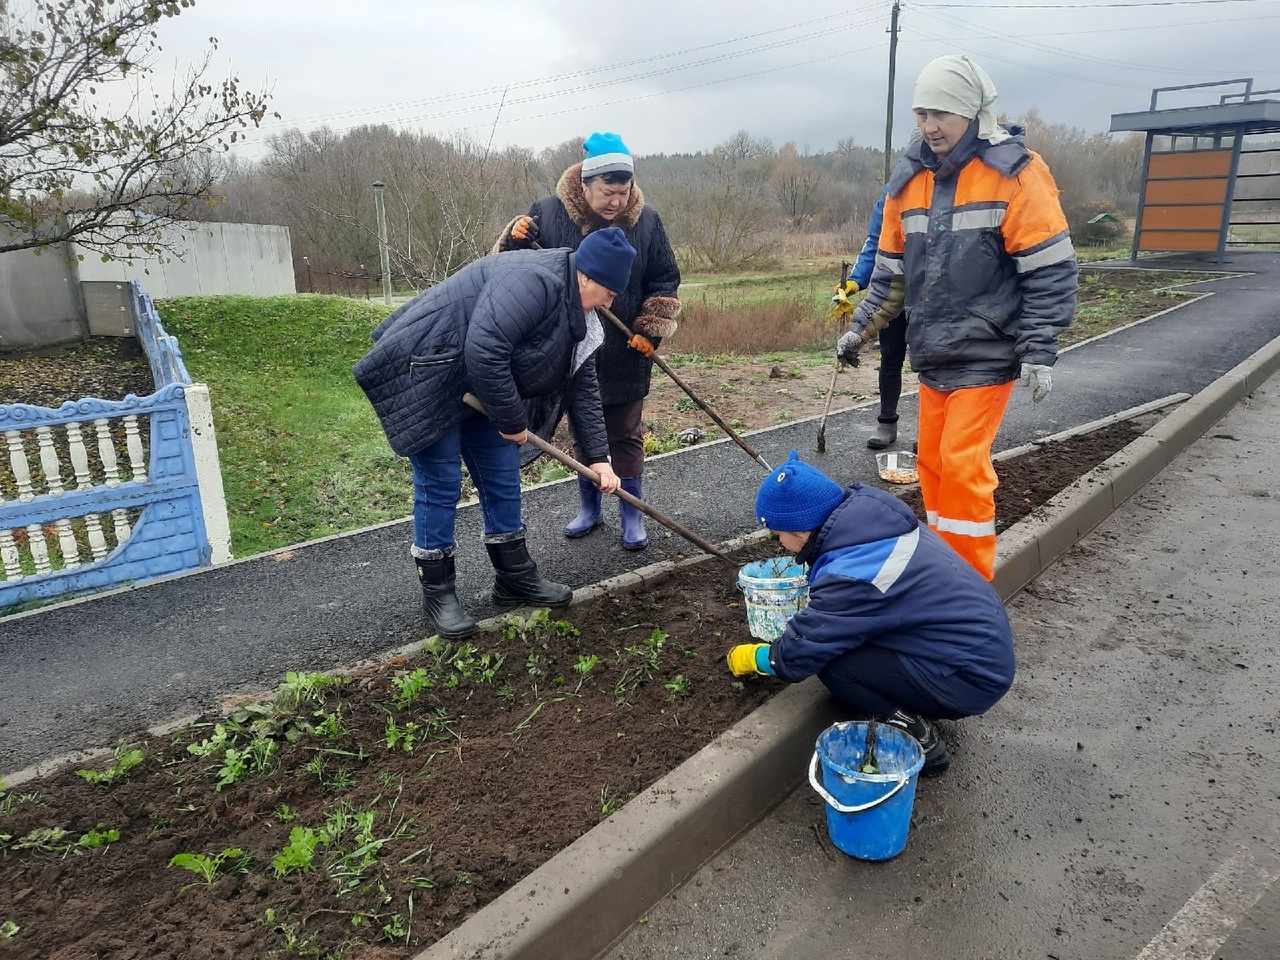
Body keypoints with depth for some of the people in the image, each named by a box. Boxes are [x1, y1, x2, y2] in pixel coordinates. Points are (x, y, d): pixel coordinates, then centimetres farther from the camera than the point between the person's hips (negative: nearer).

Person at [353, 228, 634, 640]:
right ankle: (437, 592, 10)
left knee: (502, 477, 9)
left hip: (478, 385, 10)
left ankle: (515, 578, 22)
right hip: (426, 375, -9)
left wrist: (598, 458, 4)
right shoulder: (533, 281, -27)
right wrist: (513, 421, -23)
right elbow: (483, 353, -36)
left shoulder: (576, 316, 4)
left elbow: (582, 388, 8)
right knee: (440, 485, -4)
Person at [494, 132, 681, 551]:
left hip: (625, 356, -1)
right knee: (582, 434, 14)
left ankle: (633, 517, 20)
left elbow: (665, 281, 4)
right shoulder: (547, 213, -8)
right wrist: (514, 236, -19)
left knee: (626, 436, 7)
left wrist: (651, 329, -5)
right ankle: (590, 509, 32)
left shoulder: (646, 221, -5)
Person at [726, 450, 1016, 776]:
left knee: (832, 660, -16)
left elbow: (794, 657, -16)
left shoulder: (852, 576, -27)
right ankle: (913, 712, 14)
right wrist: (809, 620, 18)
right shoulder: (873, 517, -4)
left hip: (971, 680, -8)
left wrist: (752, 657, 3)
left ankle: (917, 740, 0)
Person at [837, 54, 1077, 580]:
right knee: (933, 462, 11)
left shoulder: (1013, 172, -9)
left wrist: (1039, 352, -15)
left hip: (986, 354, -6)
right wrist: (859, 329, 13)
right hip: (932, 354, 6)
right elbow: (891, 268, 17)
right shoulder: (909, 179, 9)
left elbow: (1050, 270, -10)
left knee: (962, 465, -9)